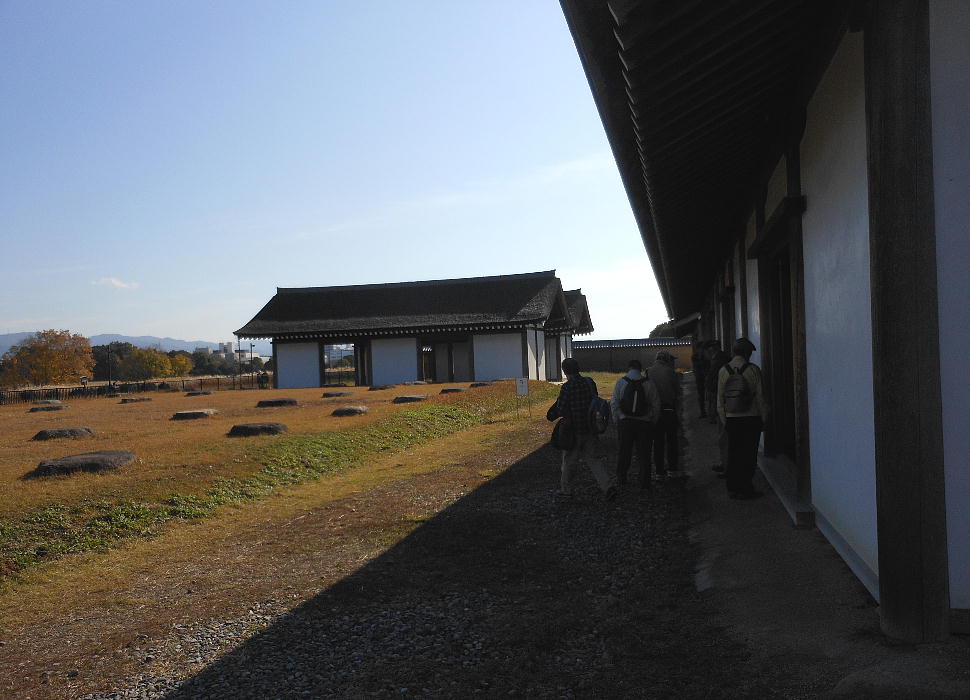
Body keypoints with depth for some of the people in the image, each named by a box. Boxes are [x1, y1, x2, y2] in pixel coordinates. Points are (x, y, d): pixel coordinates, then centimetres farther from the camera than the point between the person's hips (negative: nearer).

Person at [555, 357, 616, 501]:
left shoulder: (567, 387, -16)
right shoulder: (589, 382, 1)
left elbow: (560, 408, -14)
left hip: (574, 430, -4)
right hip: (591, 429, 4)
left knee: (569, 460, 12)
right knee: (594, 459, 8)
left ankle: (565, 488, 25)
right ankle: (608, 487, -5)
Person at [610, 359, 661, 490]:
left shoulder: (621, 382, -2)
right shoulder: (648, 383, -2)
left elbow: (614, 404, -4)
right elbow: (656, 405, -1)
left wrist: (618, 419, 6)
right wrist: (652, 421, 10)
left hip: (624, 422, 0)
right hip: (644, 423, 0)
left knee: (624, 451, 14)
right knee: (644, 453, 8)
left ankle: (621, 478, 22)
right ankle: (644, 482, 11)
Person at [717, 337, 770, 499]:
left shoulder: (723, 371, 0)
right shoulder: (753, 370, -9)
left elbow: (720, 399, 3)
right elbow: (760, 397, -6)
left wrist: (724, 421, 11)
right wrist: (764, 418, 4)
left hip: (732, 419, 3)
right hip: (751, 418, -3)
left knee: (733, 454, 10)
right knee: (749, 454, 4)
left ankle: (733, 488, 15)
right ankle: (745, 488, 7)